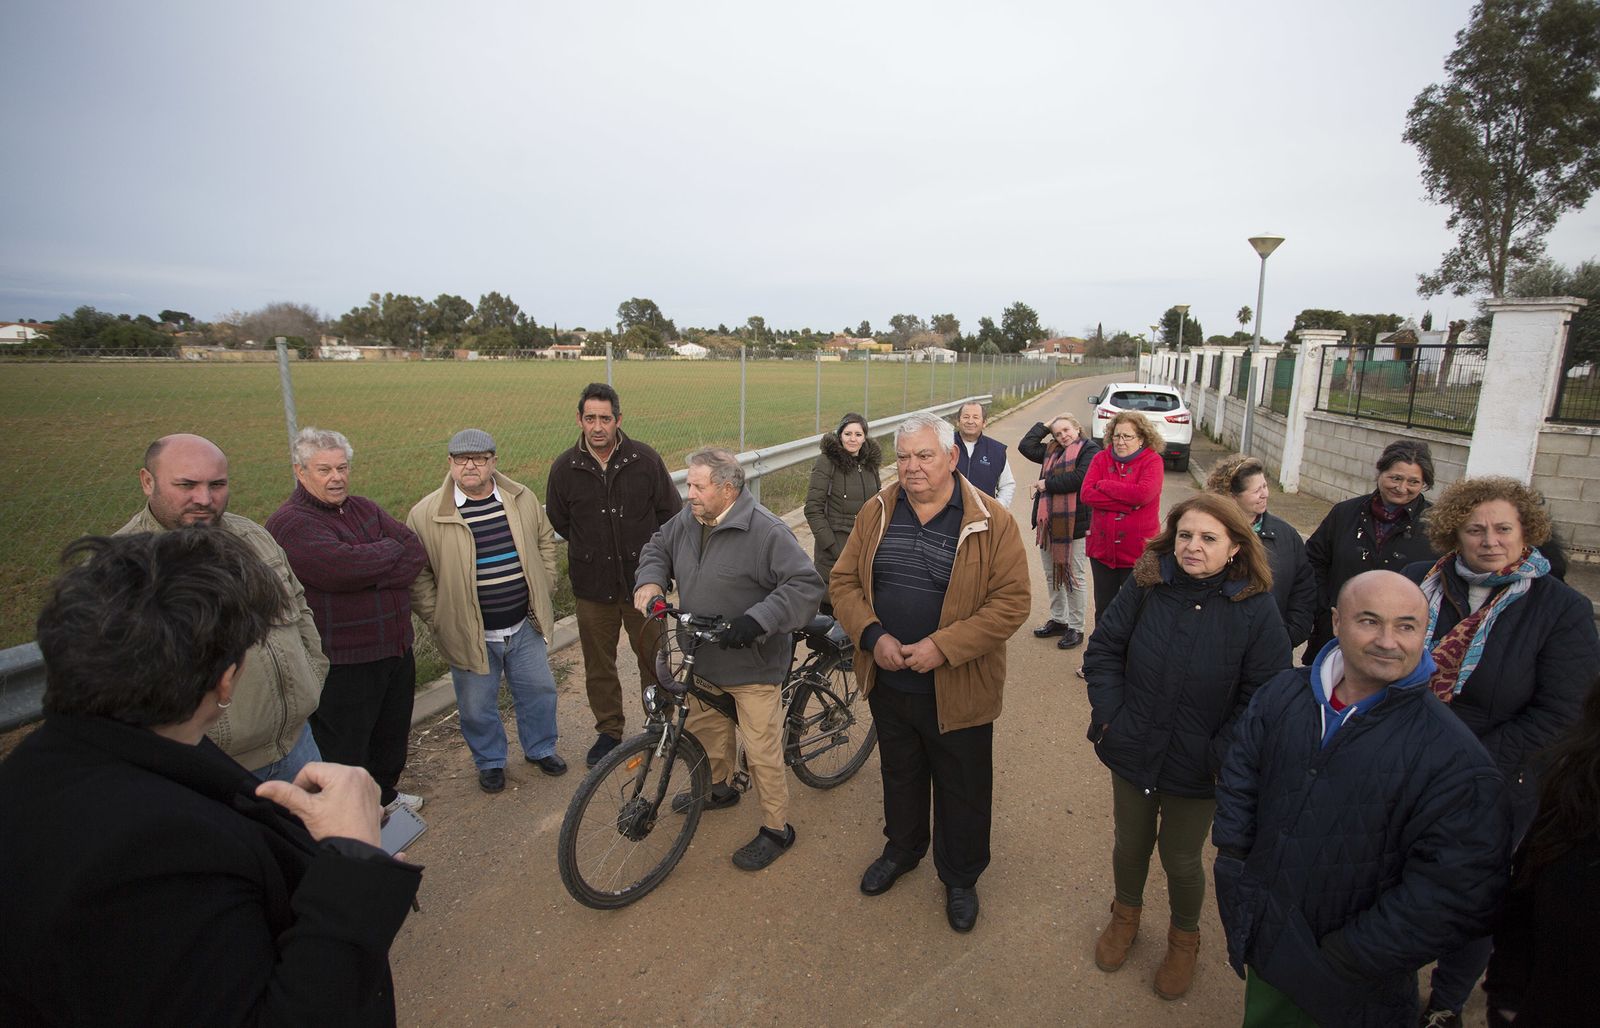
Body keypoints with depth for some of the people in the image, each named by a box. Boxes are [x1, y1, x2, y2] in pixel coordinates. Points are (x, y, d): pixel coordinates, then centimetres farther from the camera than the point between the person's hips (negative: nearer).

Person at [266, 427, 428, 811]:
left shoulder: (364, 509, 9)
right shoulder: (289, 524, -14)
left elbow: (416, 552, -3)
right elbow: (344, 567, -30)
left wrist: (368, 573, -20)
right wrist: (390, 548, -12)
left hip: (396, 649, 8)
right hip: (342, 664, -7)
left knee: (392, 734, 24)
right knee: (344, 750, 9)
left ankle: (384, 794, 47)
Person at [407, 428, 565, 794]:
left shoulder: (522, 499, -2)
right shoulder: (426, 515, -11)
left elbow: (545, 541, 11)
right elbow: (417, 574, -4)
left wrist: (542, 591, 7)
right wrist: (437, 620, -7)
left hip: (525, 626, 3)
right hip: (470, 634, -2)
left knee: (539, 690, 16)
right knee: (477, 706, 13)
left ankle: (540, 749, 40)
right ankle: (490, 762, 39)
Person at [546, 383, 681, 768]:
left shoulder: (645, 460, -7)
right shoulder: (565, 468, -4)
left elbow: (671, 513, 1)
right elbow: (557, 523, 10)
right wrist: (592, 551, 11)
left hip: (643, 581, -1)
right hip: (593, 586, 1)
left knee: (653, 657, 11)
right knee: (599, 665, 14)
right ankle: (609, 731, 34)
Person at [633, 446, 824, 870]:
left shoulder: (766, 530, -23)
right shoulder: (687, 520, -1)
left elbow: (806, 585, -26)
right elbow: (658, 547, 17)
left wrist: (758, 620, -34)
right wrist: (650, 581, -4)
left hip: (751, 664, -7)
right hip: (703, 660, 7)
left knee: (762, 752, 2)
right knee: (706, 731, 26)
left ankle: (776, 828, 24)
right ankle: (718, 788, 53)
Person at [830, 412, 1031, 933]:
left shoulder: (991, 521, -14)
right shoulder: (877, 513, -2)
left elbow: (1012, 601, -16)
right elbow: (844, 581, 0)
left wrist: (943, 646, -23)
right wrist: (872, 636, -16)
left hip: (957, 691, -3)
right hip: (888, 682, 4)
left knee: (962, 792, 17)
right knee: (900, 776, 26)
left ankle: (960, 878, 43)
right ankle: (902, 849, 52)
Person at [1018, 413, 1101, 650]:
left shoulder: (1090, 449, -8)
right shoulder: (1052, 451, 15)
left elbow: (1078, 478, -21)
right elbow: (1025, 446, 11)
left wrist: (1047, 484, -11)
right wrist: (1045, 426, 9)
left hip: (1075, 523, -8)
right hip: (1049, 523, 8)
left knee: (1075, 577, 2)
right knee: (1052, 575, 17)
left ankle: (1076, 628, 13)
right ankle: (1058, 620, 31)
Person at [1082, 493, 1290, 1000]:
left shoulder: (1257, 608, -16)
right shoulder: (1146, 585, -12)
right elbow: (1102, 650, -4)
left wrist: (1221, 754, -16)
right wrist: (1111, 715, -11)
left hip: (1196, 768, -1)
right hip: (1132, 752, 2)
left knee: (1181, 859, 18)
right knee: (1130, 843, 22)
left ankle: (1184, 937, 48)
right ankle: (1126, 914, 52)